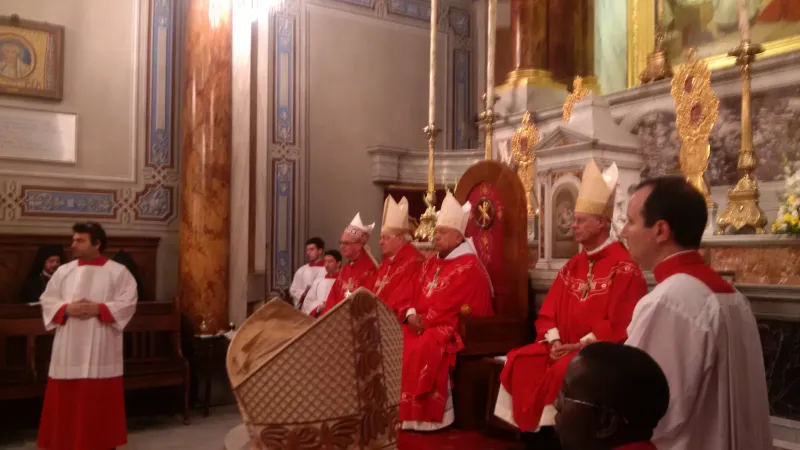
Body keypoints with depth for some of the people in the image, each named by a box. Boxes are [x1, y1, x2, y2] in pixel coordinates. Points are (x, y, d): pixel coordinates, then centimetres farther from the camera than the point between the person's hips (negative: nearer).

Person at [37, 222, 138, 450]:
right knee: (66, 401, 6)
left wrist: (99, 308, -18)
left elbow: (128, 302, -7)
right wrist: (66, 308, -11)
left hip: (101, 349, -3)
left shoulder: (118, 271, -1)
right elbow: (47, 300, 8)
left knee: (100, 401, 2)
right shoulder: (64, 271, 10)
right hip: (69, 348, 3)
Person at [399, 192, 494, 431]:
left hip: (454, 328, -8)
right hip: (423, 324, 8)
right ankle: (397, 408, -5)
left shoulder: (469, 267, -12)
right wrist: (411, 314, -9)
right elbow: (415, 294, 11)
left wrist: (425, 321, -16)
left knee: (423, 349, -32)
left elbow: (449, 305, -19)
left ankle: (427, 414, -20)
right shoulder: (430, 264, 16)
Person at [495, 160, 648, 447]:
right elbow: (548, 311, 11)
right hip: (564, 346, 7)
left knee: (562, 372, -32)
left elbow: (618, 325, -16)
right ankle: (533, 432, -5)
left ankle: (553, 431, -14)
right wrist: (554, 341, -7)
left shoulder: (624, 267, -10)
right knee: (521, 362, -13)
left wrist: (579, 345, -18)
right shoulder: (572, 266, 13)